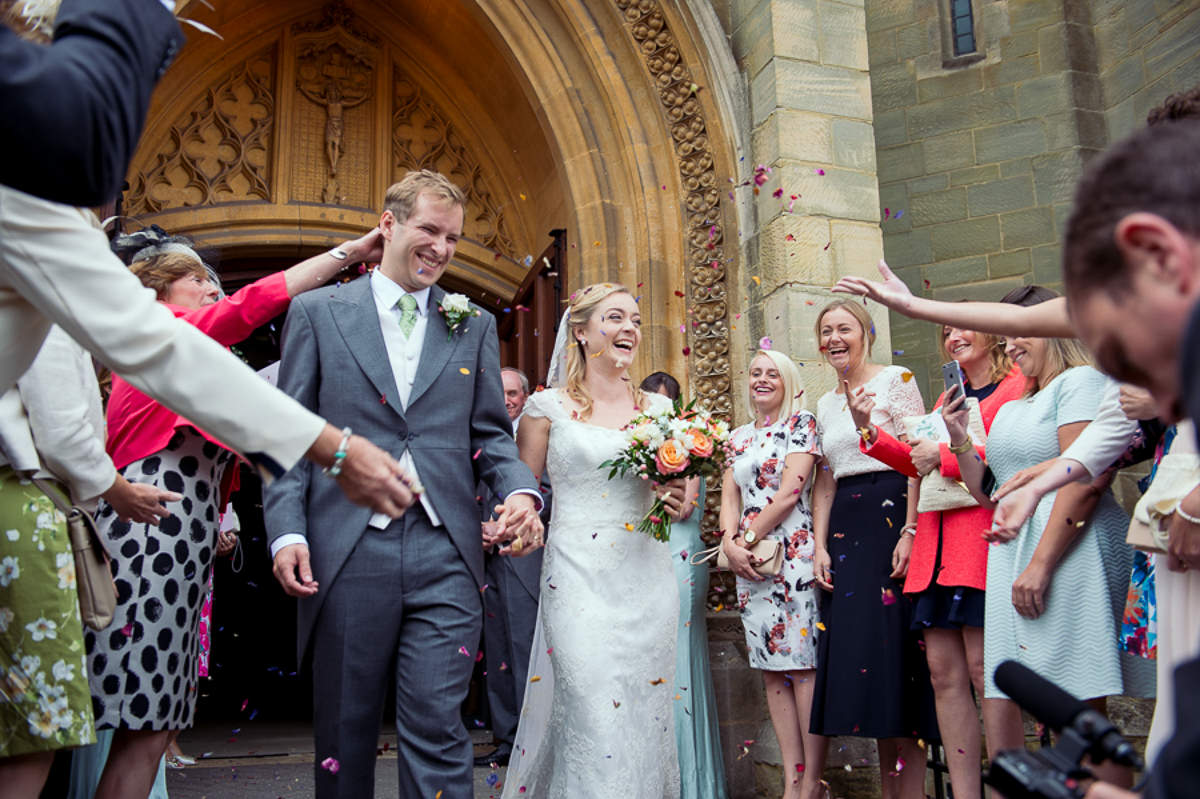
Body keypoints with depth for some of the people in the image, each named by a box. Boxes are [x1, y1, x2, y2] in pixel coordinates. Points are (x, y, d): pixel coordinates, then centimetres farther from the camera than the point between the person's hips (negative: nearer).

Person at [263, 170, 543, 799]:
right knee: (343, 730, 12)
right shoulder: (317, 312, 8)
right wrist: (287, 531, -7)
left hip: (445, 557, 1)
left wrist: (521, 491, -10)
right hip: (345, 555, 0)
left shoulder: (475, 326, 13)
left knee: (437, 728, 0)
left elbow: (491, 433, 10)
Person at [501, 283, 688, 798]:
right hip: (580, 578, -3)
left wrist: (678, 502, -1)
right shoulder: (548, 406, 0)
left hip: (648, 579, 4)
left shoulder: (658, 408, 10)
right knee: (595, 721, -10)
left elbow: (681, 487, 19)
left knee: (648, 715, 10)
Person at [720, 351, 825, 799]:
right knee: (772, 669, 6)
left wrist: (747, 537, -9)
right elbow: (729, 496, 12)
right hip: (749, 560, 6)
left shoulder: (802, 425, -1)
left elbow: (790, 492, -10)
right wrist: (730, 542, -5)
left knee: (802, 665, -6)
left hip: (794, 555, -6)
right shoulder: (739, 438, 17)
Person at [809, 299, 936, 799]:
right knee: (855, 645, 3)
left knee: (895, 643, -8)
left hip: (891, 517, -6)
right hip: (845, 530, 6)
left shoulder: (895, 381, -1)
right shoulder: (825, 405, 17)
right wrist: (819, 546, 6)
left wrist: (911, 532, -16)